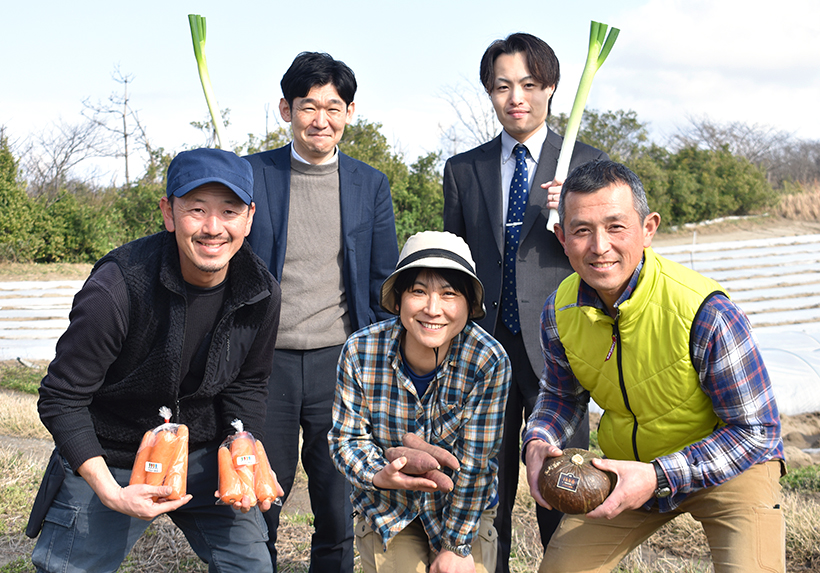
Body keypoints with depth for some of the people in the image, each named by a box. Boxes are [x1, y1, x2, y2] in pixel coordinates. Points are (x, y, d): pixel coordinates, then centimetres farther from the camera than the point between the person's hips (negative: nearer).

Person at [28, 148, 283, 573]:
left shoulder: (261, 294, -12)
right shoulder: (115, 290, -28)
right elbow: (61, 399, -19)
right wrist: (109, 492, -27)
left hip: (203, 456, 4)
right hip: (106, 462, -3)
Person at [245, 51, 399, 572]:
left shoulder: (372, 185, 6)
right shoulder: (252, 175, 1)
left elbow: (385, 284, 9)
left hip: (341, 362, 1)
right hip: (266, 359, -1)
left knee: (339, 507, 10)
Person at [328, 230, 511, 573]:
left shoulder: (488, 361, -21)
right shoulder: (360, 352, -18)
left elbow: (474, 463, -16)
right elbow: (347, 438, -8)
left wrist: (457, 545, -13)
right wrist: (378, 476, -28)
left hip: (466, 509, 0)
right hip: (387, 509, 0)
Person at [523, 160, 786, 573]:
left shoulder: (706, 313, -30)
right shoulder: (560, 311, -12)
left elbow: (756, 430, -21)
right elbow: (563, 393, 8)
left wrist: (659, 477, -30)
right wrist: (538, 441, -14)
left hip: (729, 465, -4)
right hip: (628, 466, 5)